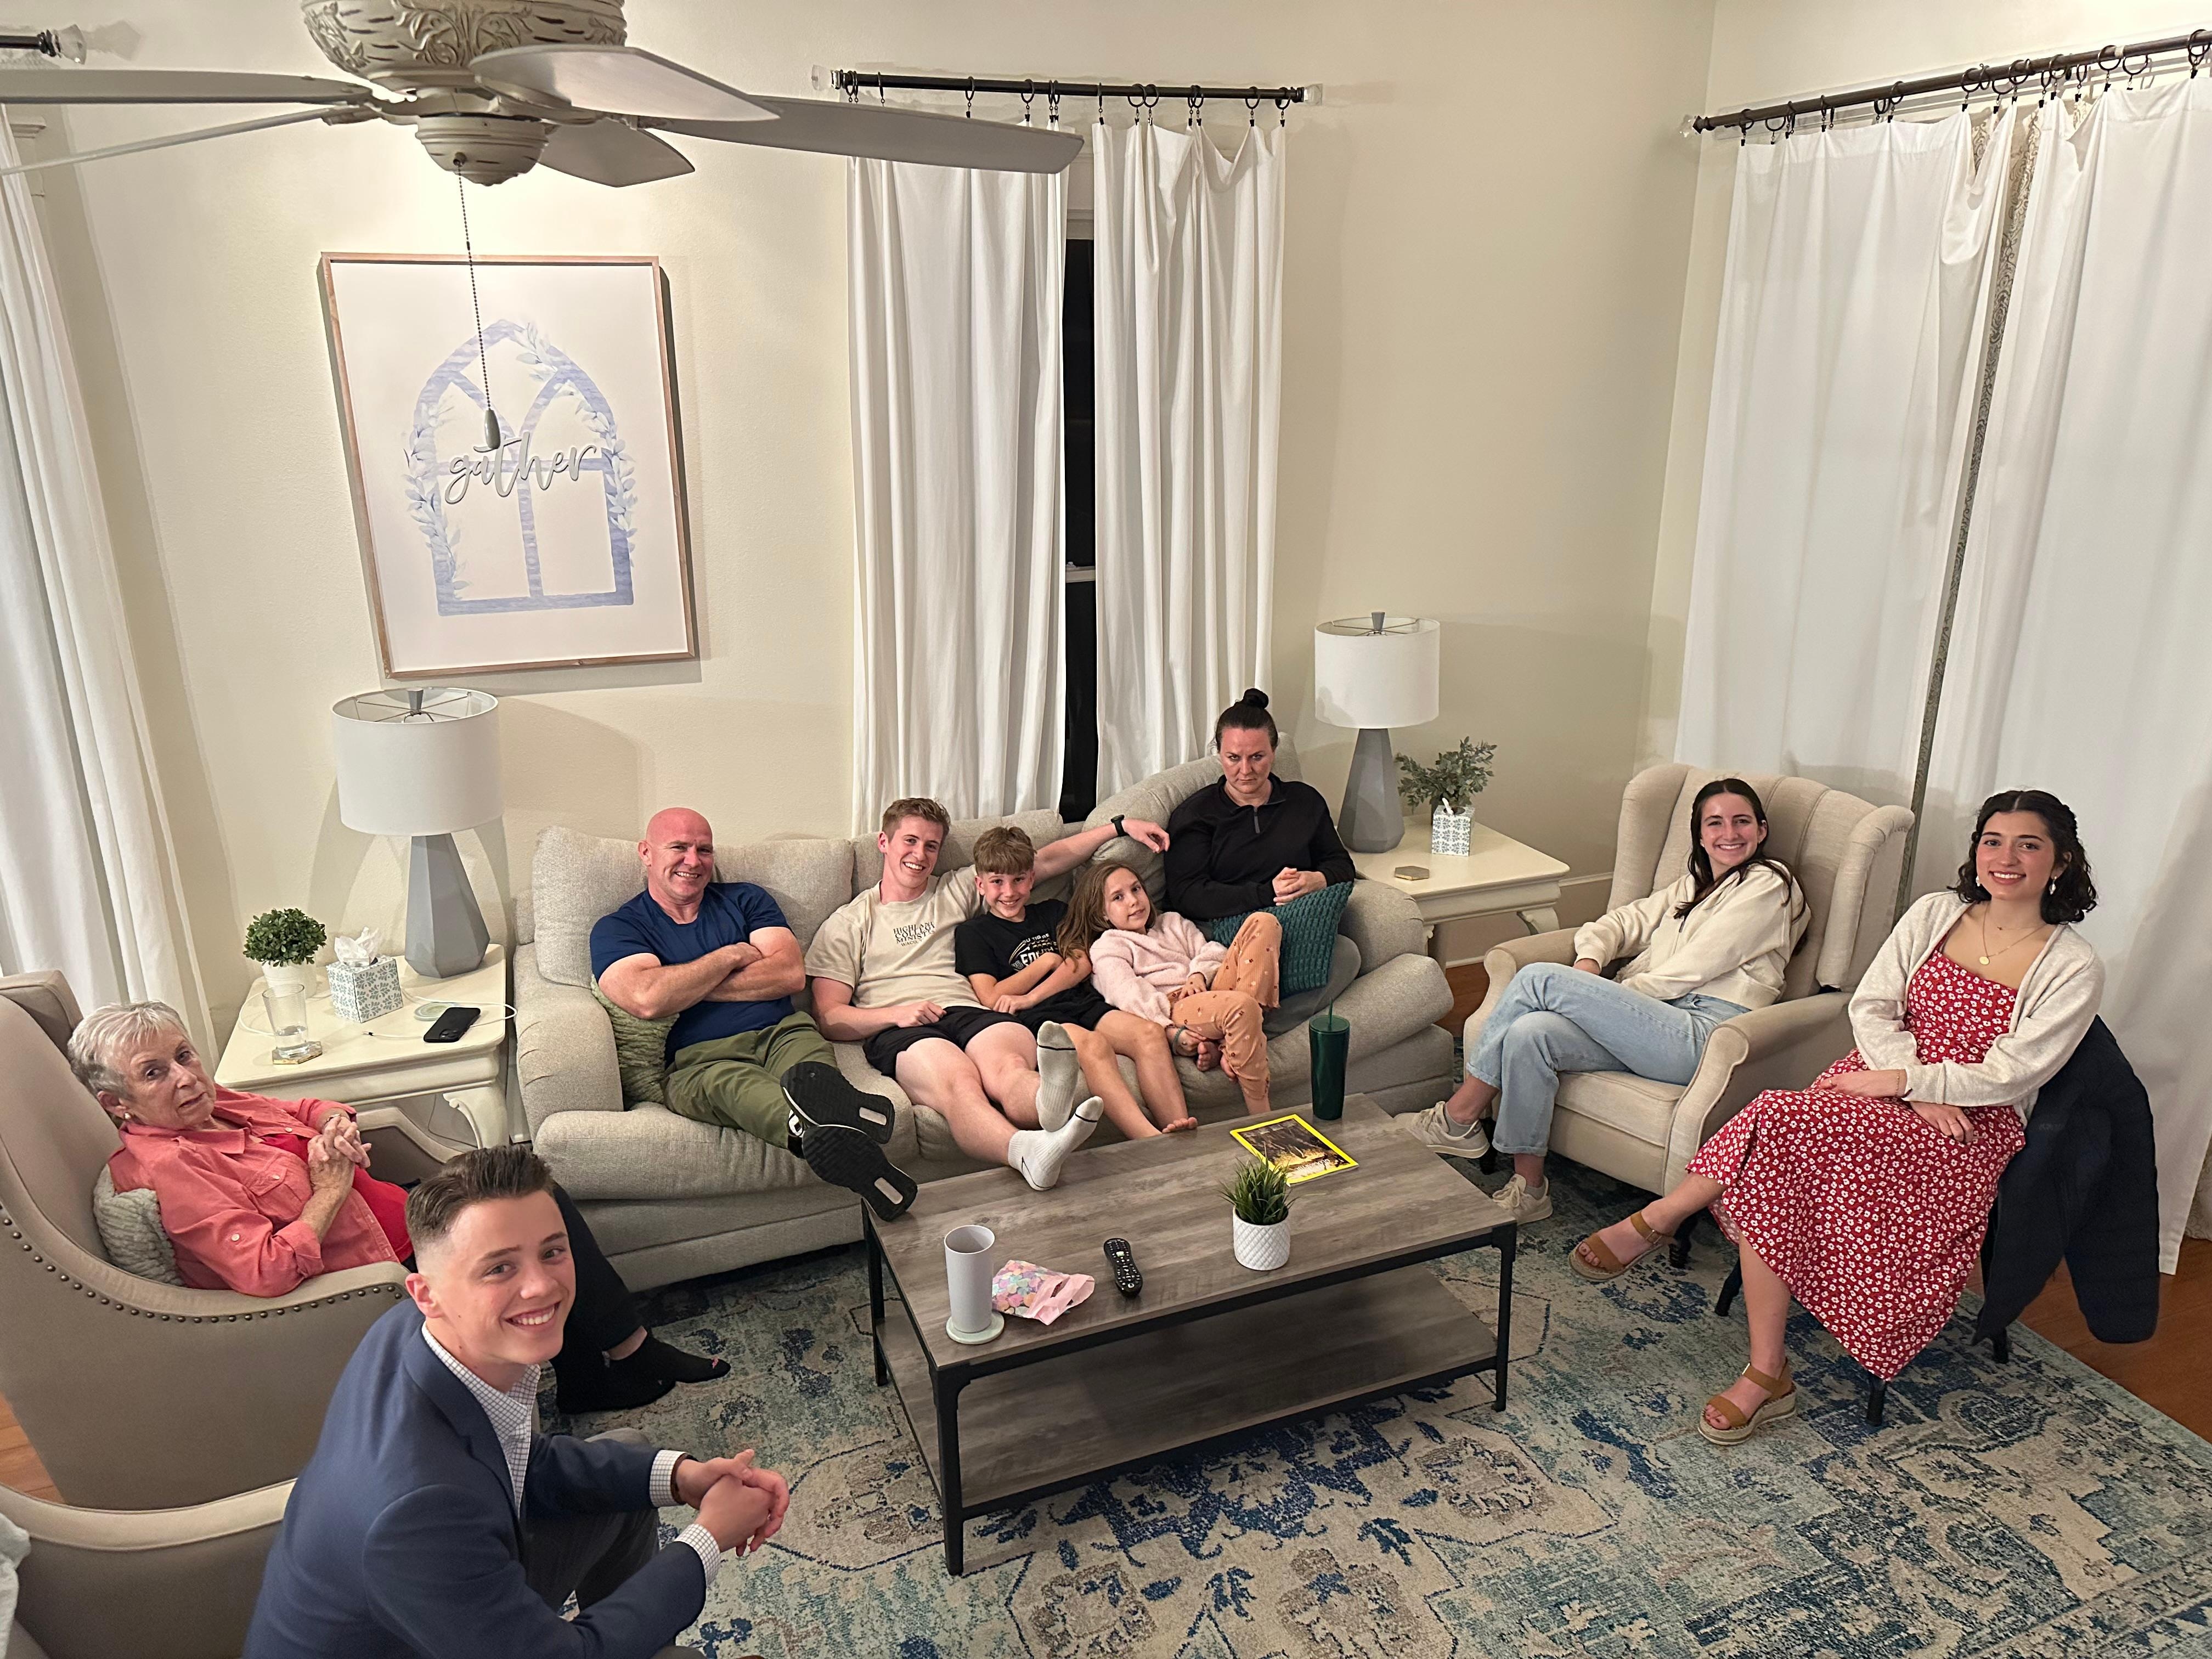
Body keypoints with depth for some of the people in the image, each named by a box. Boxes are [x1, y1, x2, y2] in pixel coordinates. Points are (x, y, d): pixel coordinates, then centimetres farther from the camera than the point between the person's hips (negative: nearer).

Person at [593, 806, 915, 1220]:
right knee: (730, 1083, -40)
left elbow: (791, 973, 5)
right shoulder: (616, 929, 15)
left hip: (780, 1034, 3)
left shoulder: (745, 899, 23)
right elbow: (647, 999, -8)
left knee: (808, 1049, -35)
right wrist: (733, 956, 4)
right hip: (698, 1059, -3)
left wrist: (685, 988, 1)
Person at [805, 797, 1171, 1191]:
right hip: (899, 1029, -3)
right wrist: (896, 1013, -6)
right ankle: (1027, 1150, -68)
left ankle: (1052, 1102, -71)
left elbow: (1046, 860, 32)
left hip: (968, 1011, 3)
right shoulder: (849, 923, 22)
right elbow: (829, 1017, 12)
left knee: (1010, 1066, -37)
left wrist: (1120, 826, 28)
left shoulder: (956, 892, 31)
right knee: (958, 1082, -39)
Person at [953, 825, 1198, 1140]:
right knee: (1092, 1044, -37)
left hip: (1083, 1004, 5)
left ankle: (1183, 1134, -35)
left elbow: (1082, 965, 10)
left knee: (1150, 1033, -25)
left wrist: (1030, 998, -6)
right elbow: (991, 999, 0)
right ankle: (1151, 1142, -50)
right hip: (1036, 1020, -5)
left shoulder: (1053, 912, 25)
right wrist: (1048, 961, 6)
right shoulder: (972, 932, 12)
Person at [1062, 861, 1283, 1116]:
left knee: (1263, 923, -10)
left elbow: (1214, 951, 20)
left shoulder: (1172, 923, 35)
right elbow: (1130, 995, -5)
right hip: (1173, 1007, -7)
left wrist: (1199, 974, -5)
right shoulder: (1106, 948, 13)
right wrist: (1170, 1032, -22)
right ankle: (1261, 1120, -32)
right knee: (1242, 1007, -38)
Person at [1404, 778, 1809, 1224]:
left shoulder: (1769, 883, 6)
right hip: (1659, 1025, 7)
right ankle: (1528, 1187, -14)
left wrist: (1610, 995, -4)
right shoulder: (1692, 886, 30)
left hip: (1703, 1032, -7)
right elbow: (1625, 921, 19)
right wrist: (1590, 962, -4)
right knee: (1529, 1033, -23)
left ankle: (1459, 1118, -11)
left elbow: (1693, 969, -5)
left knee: (1538, 979, -20)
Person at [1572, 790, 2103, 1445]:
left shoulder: (2074, 969, -4)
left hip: (1971, 1127, -4)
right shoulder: (1935, 913, 8)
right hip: (1886, 1084, 5)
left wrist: (1897, 1081, -15)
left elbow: (2006, 1077, -10)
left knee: (1783, 1124, -31)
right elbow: (1870, 1006, 4)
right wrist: (1916, 1089, -11)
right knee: (1775, 1173, -29)